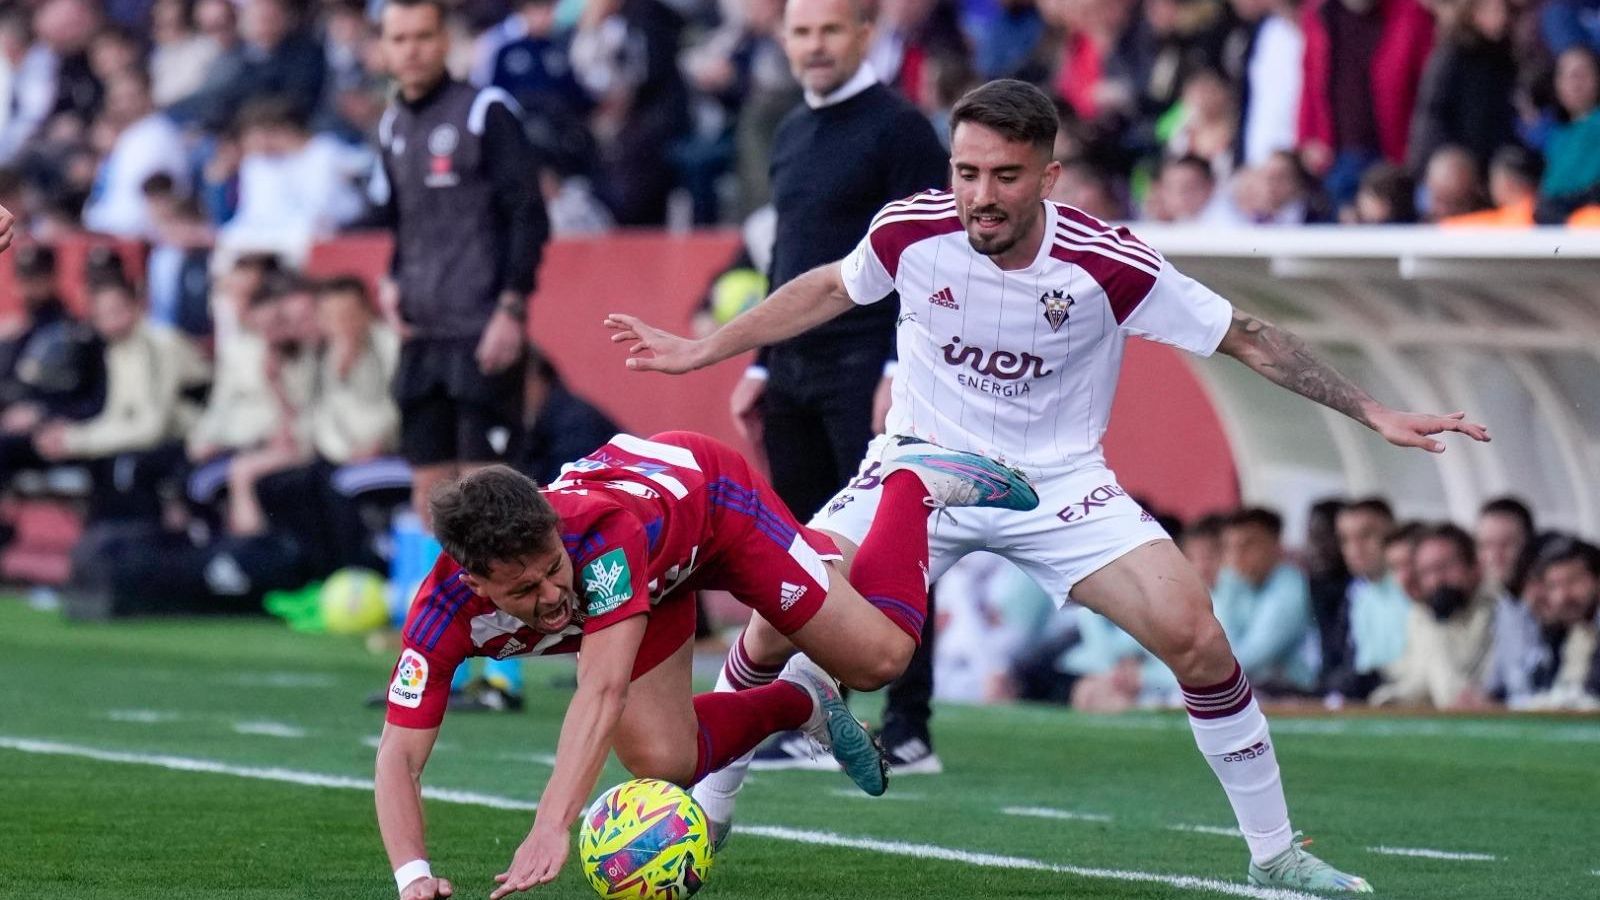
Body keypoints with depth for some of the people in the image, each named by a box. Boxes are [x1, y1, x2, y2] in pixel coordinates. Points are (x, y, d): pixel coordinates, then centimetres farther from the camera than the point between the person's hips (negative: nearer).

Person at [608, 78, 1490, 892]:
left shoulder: (1109, 265, -21)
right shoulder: (911, 232, -15)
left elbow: (1245, 338, -11)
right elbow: (829, 288, 8)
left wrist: (1375, 413, -15)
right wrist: (701, 350, 13)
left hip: (1059, 484, -1)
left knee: (1194, 635, -19)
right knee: (778, 612, -16)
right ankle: (706, 810, 9)